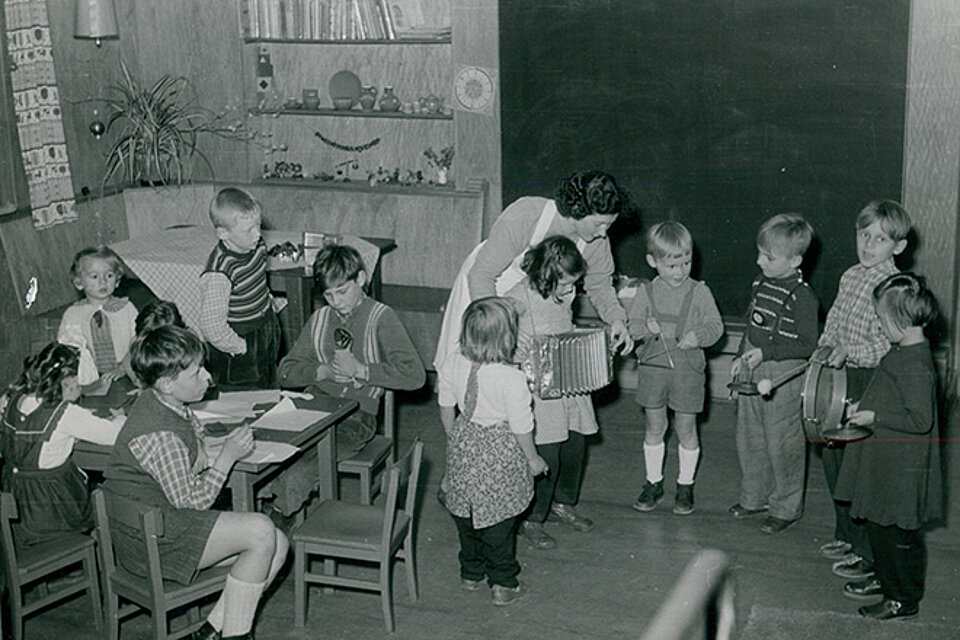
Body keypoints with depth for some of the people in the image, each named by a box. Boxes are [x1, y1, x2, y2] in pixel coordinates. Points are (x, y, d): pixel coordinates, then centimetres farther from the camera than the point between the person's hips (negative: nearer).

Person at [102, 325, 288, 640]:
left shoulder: (162, 404, 5)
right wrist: (227, 456, -14)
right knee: (261, 532, -23)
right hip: (149, 540, -10)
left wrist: (222, 447, 3)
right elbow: (192, 502, -20)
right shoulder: (159, 435, -26)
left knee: (277, 546, -1)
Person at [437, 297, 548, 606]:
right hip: (500, 454, -5)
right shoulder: (511, 378, -26)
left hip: (463, 447, 5)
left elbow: (446, 408, 3)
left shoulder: (451, 365, -11)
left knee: (466, 516, 21)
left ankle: (470, 573, 37)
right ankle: (502, 584, 21)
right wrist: (533, 458, 0)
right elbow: (521, 427, -17)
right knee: (499, 522, 10)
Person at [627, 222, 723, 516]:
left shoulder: (699, 292, -2)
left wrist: (699, 335, -21)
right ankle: (653, 482, 25)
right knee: (654, 428, 10)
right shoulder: (646, 293, 2)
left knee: (686, 429, 6)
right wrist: (646, 328, -18)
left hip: (688, 369, -1)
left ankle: (685, 484, 22)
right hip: (652, 367, 2)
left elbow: (716, 325, -1)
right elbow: (631, 324, 3)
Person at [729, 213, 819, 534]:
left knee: (782, 444, 2)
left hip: (784, 377, -8)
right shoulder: (761, 284, 6)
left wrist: (765, 353, -22)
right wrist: (741, 357, 10)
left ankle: (786, 507, 18)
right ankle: (754, 496, 33)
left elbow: (807, 345, -18)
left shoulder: (802, 296, -17)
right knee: (748, 438, 16)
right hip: (752, 374, 8)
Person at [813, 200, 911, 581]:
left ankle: (870, 554, 9)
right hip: (839, 378, 8)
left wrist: (849, 350, -30)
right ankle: (846, 536, 34)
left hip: (870, 382, -8)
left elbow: (889, 346, -20)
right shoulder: (851, 277, 10)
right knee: (832, 457, 16)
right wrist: (827, 347, 4)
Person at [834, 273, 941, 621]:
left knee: (899, 532, 3)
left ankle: (905, 599, 17)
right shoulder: (900, 352, 6)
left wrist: (875, 417, -20)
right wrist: (865, 405, 9)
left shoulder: (916, 365, -25)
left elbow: (920, 420, -26)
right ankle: (885, 579, 39)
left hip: (903, 466, -10)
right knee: (875, 522, 21)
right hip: (882, 458, 10)